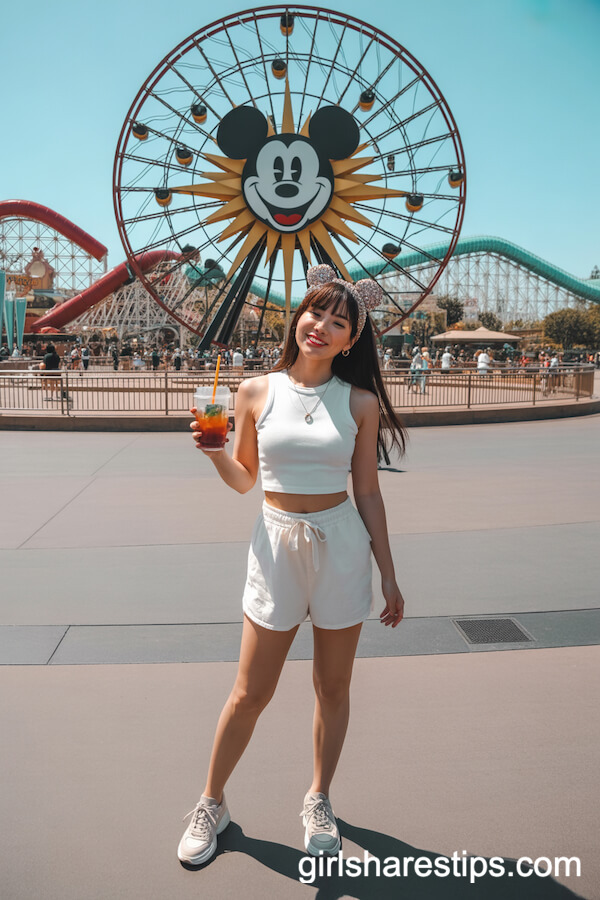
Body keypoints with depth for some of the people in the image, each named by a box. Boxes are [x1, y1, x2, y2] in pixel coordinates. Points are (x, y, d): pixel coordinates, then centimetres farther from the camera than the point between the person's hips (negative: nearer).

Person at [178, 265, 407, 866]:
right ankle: (211, 804, 31)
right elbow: (243, 479, 9)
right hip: (276, 543, 0)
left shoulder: (360, 402, -1)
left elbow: (368, 493, 3)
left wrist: (387, 574, 4)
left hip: (342, 545, 1)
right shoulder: (256, 392, -1)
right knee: (251, 692, 8)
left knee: (333, 687, 13)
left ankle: (318, 800, 36)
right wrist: (213, 451, -12)